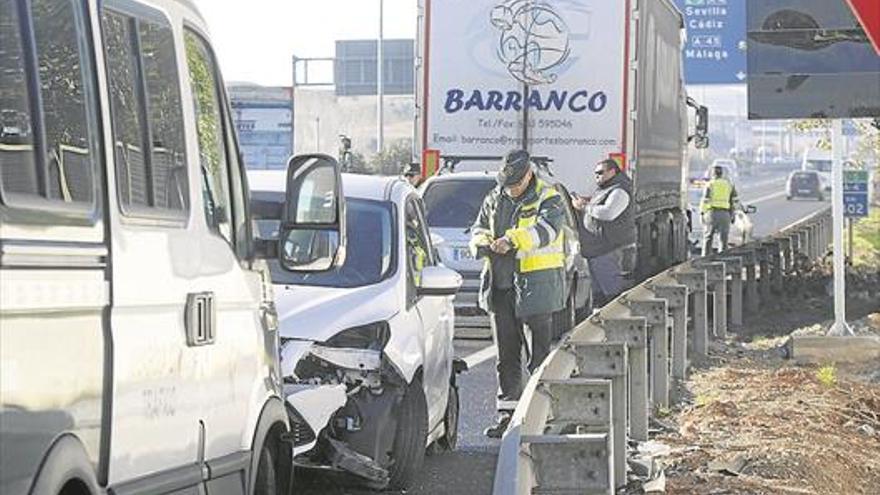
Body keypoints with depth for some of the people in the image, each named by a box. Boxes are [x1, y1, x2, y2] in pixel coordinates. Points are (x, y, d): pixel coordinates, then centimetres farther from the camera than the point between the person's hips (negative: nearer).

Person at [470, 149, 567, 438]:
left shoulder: (547, 199, -5)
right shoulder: (495, 199, 14)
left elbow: (546, 228, -22)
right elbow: (479, 228, 16)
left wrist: (512, 240, -36)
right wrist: (483, 243, -9)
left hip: (535, 287, -6)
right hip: (500, 285, 6)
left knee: (540, 353, -2)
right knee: (506, 355, 9)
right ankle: (507, 412, 13)